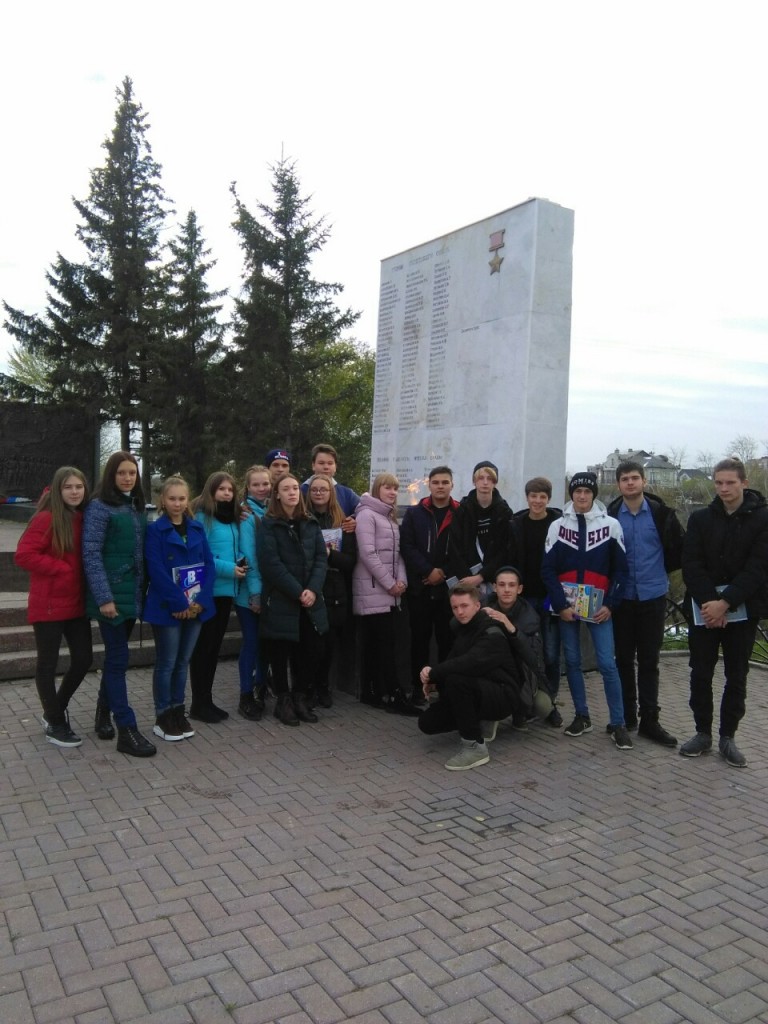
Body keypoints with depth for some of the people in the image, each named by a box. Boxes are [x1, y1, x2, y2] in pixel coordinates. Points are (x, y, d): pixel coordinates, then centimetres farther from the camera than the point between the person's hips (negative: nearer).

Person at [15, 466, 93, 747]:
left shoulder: (85, 519, 6)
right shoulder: (46, 518, -13)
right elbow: (24, 555, -18)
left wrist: (85, 581, -1)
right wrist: (63, 569, -18)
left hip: (76, 603, 7)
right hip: (48, 605, -7)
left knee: (83, 658, 11)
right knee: (48, 663, 6)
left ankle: (55, 710, 33)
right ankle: (55, 724, 20)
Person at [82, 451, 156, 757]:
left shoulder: (137, 507, 12)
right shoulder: (99, 507, -8)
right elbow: (91, 554, -14)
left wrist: (143, 589, 8)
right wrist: (104, 597, -19)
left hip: (133, 593, 7)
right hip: (112, 594, -7)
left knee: (115, 655, 16)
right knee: (118, 658, -4)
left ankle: (103, 714, 32)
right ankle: (127, 730, 1)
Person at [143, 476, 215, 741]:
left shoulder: (197, 528, 8)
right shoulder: (155, 530, -6)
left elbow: (209, 564, 5)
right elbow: (156, 571, -14)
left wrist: (201, 601, -7)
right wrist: (180, 603, -17)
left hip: (196, 606, 5)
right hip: (167, 608, -4)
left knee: (183, 662, 13)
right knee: (166, 663, 4)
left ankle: (178, 711, 24)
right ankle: (163, 717, 15)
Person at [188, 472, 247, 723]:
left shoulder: (232, 518, 13)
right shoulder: (202, 516, -9)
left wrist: (241, 564, -1)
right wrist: (228, 568, -19)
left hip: (226, 589, 7)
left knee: (215, 645, 13)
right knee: (203, 646, 0)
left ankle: (206, 700, 23)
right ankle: (199, 704, 10)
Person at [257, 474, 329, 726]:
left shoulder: (310, 523, 12)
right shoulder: (269, 525, -3)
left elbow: (321, 557, 4)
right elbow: (271, 564, -12)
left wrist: (313, 589, -11)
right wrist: (297, 592, -16)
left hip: (310, 599, 4)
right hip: (280, 600, -4)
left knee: (312, 648, 4)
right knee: (281, 651, 3)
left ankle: (300, 696, 23)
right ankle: (283, 701, 20)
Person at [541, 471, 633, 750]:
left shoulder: (611, 525, 1)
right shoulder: (558, 526, 2)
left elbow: (620, 569, 2)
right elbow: (548, 570, -1)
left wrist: (610, 605, -5)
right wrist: (561, 605, -9)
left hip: (599, 607, -1)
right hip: (566, 606, 1)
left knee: (607, 663, -5)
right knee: (572, 661, 7)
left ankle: (617, 724, 6)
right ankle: (582, 716, 22)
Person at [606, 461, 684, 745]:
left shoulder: (661, 513, -3)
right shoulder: (609, 516, -3)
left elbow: (680, 548, 8)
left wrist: (661, 570, 10)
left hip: (653, 596, 0)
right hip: (622, 597, 0)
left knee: (649, 660, 5)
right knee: (624, 658, 9)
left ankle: (649, 720, 13)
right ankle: (626, 716, 21)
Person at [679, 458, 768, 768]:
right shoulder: (700, 519, 3)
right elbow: (691, 565, -3)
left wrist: (725, 602, -19)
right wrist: (709, 602, -16)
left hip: (743, 610, -1)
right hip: (704, 608, 2)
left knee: (736, 677, 7)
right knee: (700, 674, 5)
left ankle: (727, 737, 20)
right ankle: (703, 733, 19)